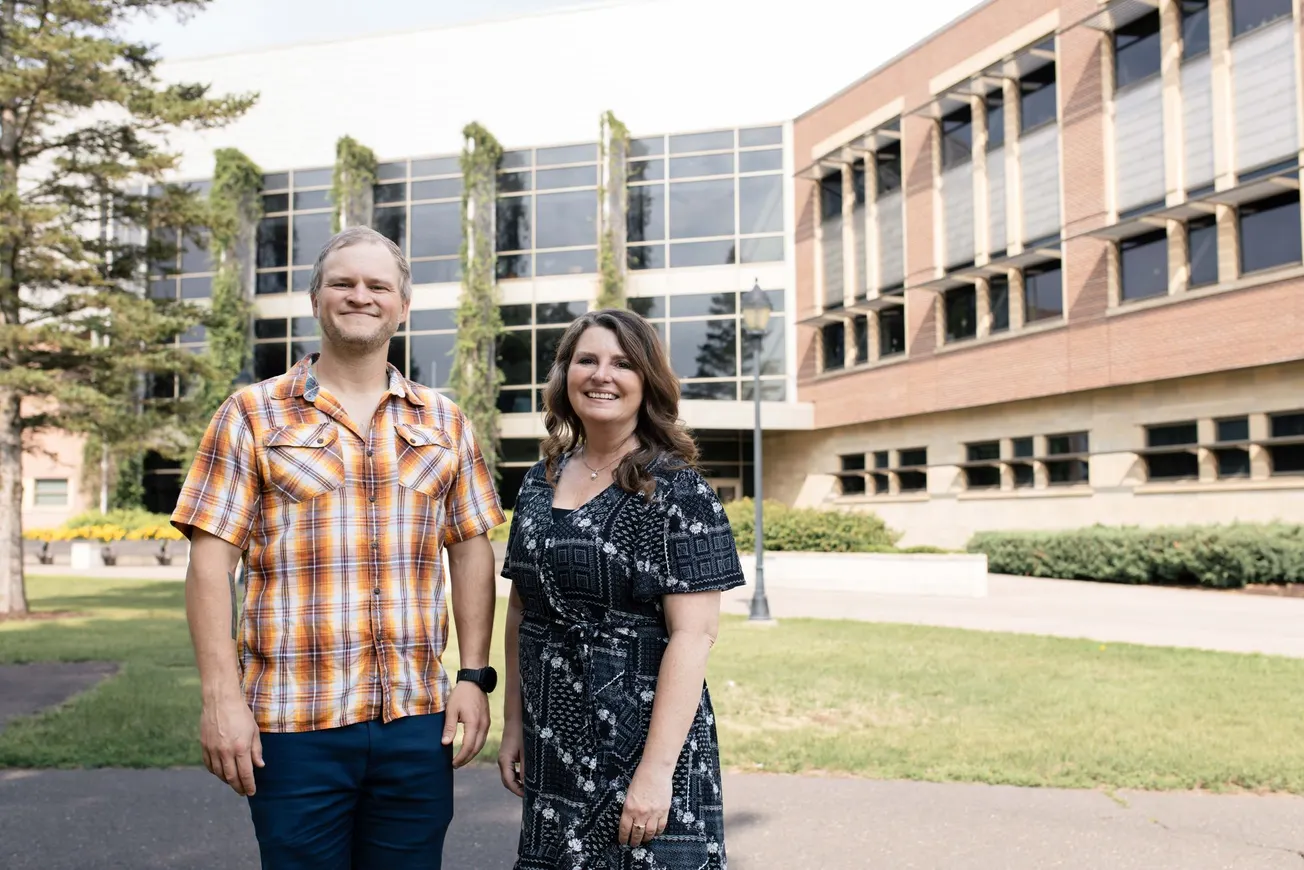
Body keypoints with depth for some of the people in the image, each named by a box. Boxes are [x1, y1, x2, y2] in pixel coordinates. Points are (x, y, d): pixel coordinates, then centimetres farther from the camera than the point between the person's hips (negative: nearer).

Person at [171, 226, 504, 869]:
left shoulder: (443, 423, 9)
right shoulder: (253, 415, 1)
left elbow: (471, 550, 10)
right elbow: (211, 559, -3)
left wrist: (473, 675, 3)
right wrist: (221, 697, -10)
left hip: (418, 720, 3)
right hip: (292, 721, -2)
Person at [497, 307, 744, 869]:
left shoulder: (676, 490, -11)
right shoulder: (539, 483, 6)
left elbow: (693, 634, -16)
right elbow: (520, 610, 13)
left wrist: (657, 769, -20)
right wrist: (514, 724, 10)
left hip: (643, 742, -5)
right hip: (552, 751, 5)